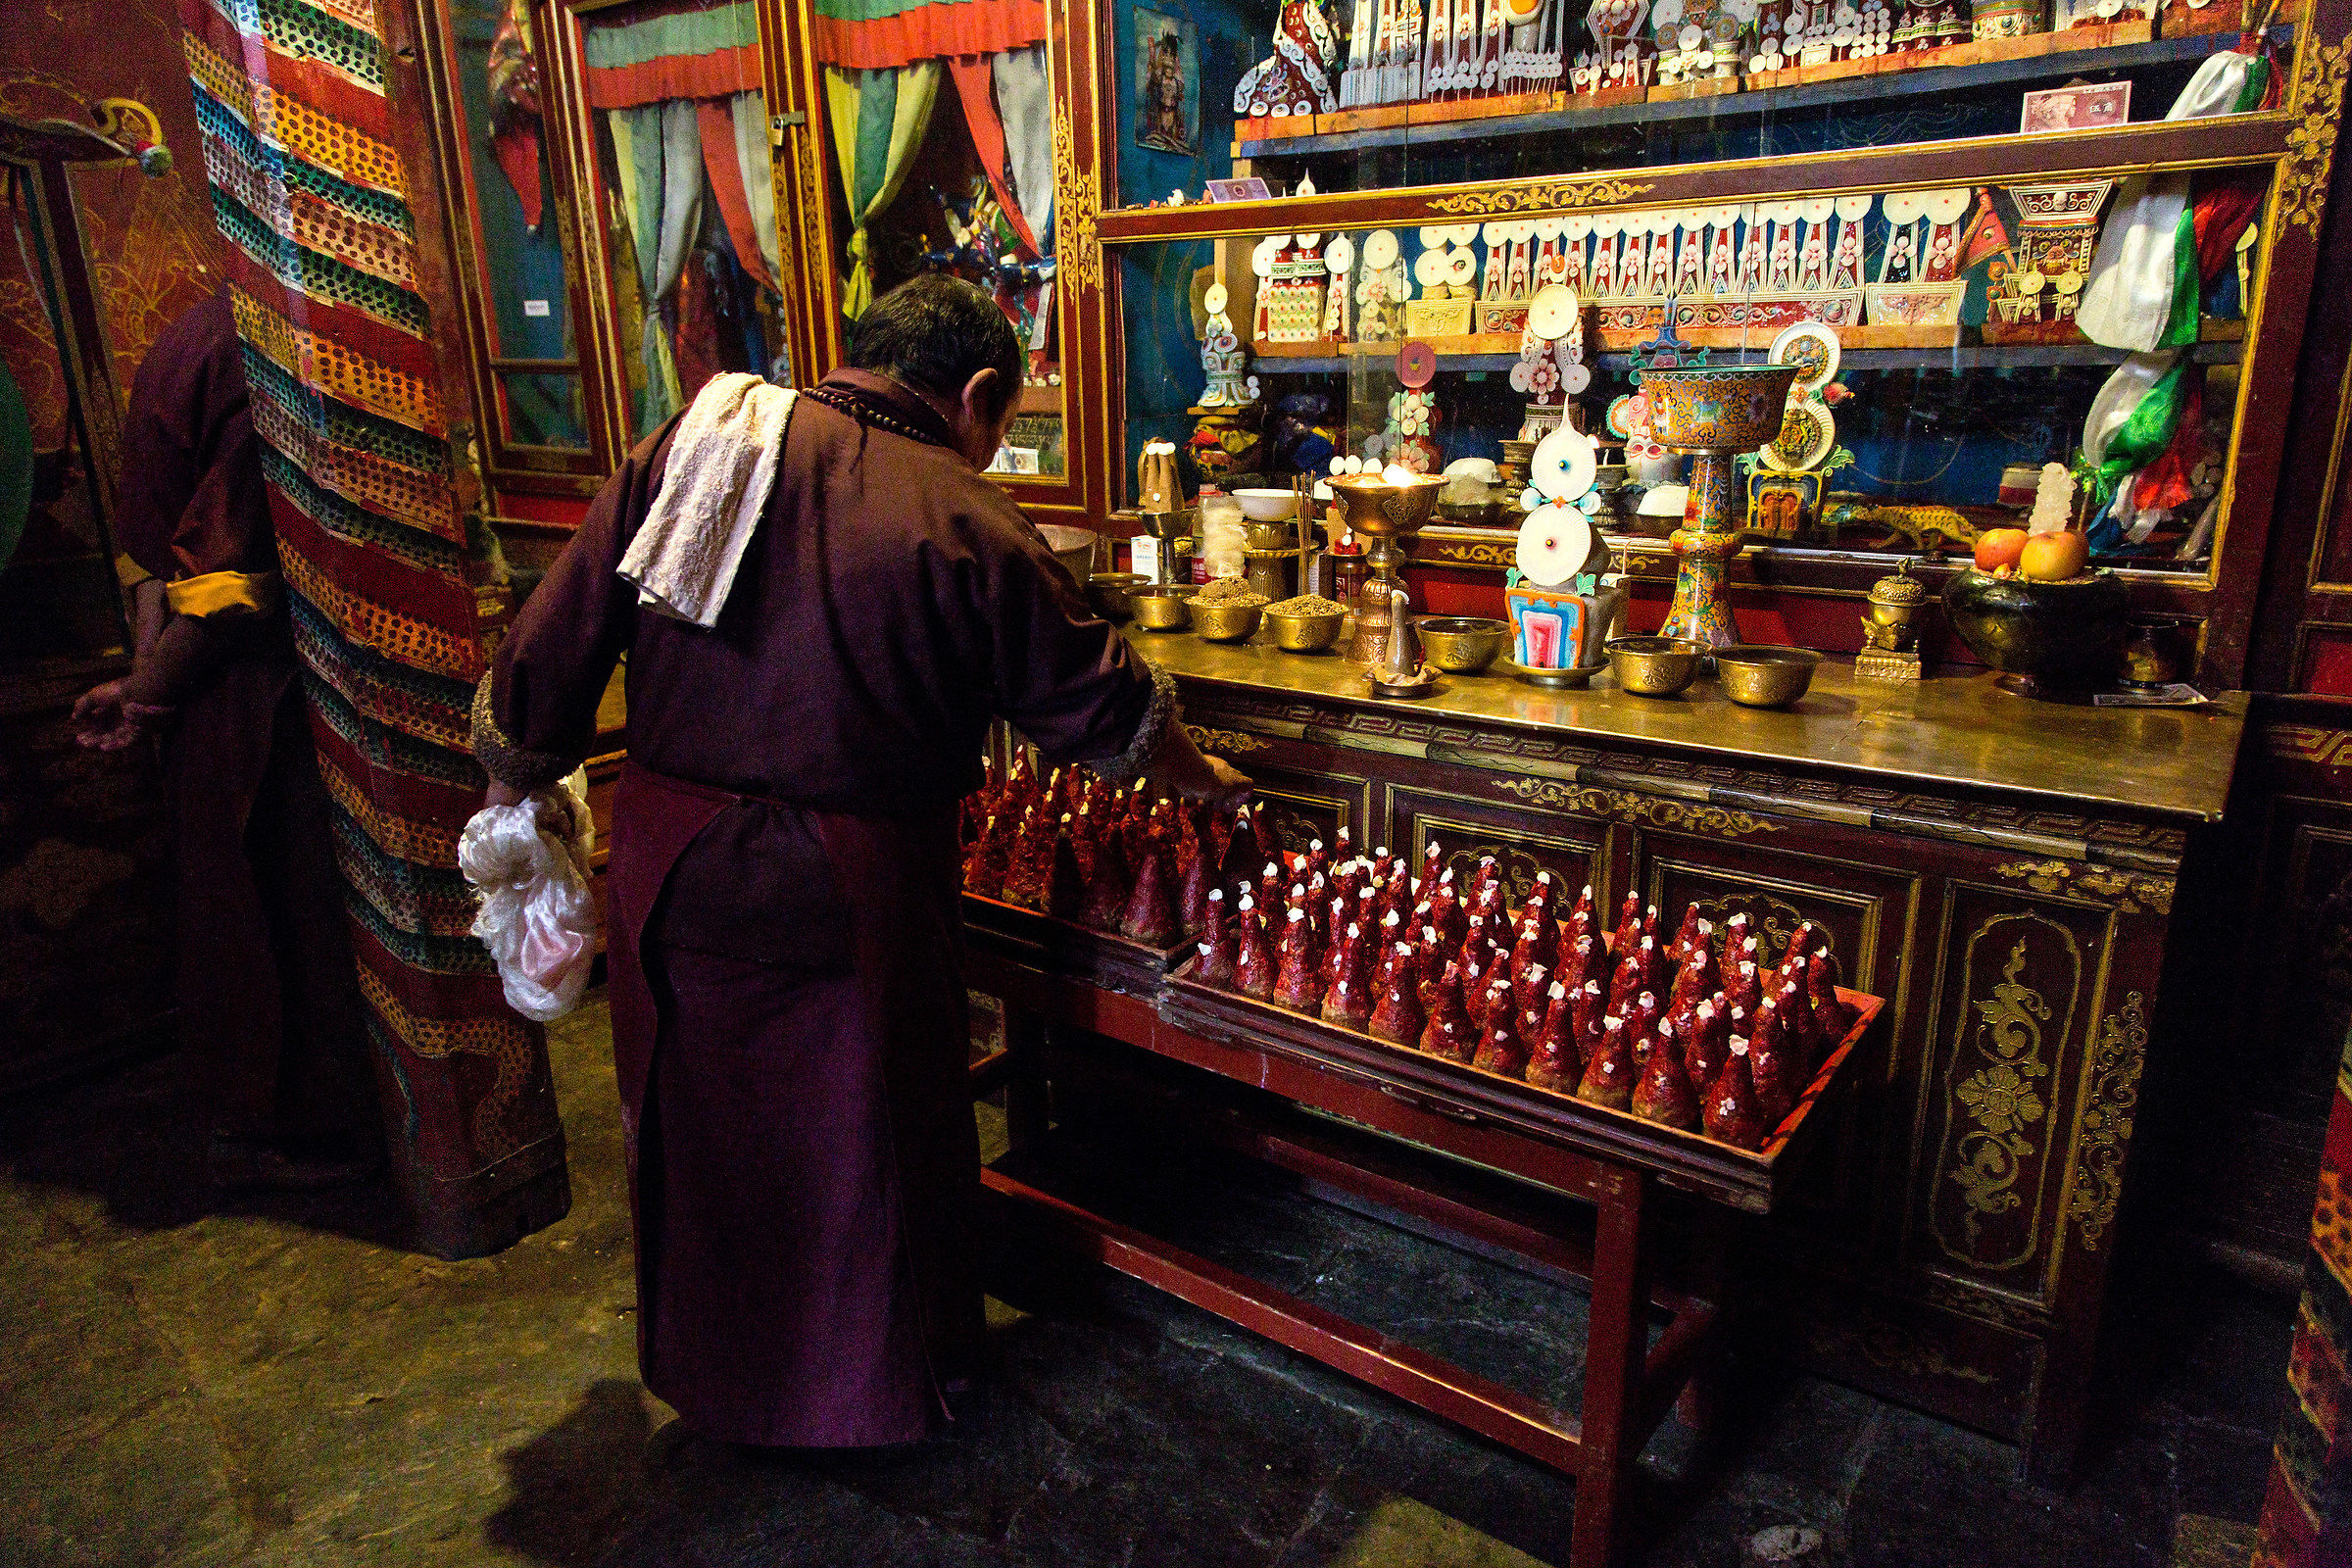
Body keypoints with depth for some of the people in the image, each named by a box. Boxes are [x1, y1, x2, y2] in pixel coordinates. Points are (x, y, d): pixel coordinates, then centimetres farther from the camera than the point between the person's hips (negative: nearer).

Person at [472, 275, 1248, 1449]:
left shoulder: (689, 450, -1)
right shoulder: (966, 527, -11)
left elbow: (553, 646, 1)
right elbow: (1104, 707, -2)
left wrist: (512, 783, 16)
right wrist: (1196, 777, 17)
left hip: (670, 865, 5)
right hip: (850, 898, -4)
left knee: (699, 1128, 22)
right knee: (866, 1133, 16)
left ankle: (710, 1378, 45)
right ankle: (886, 1382, 38)